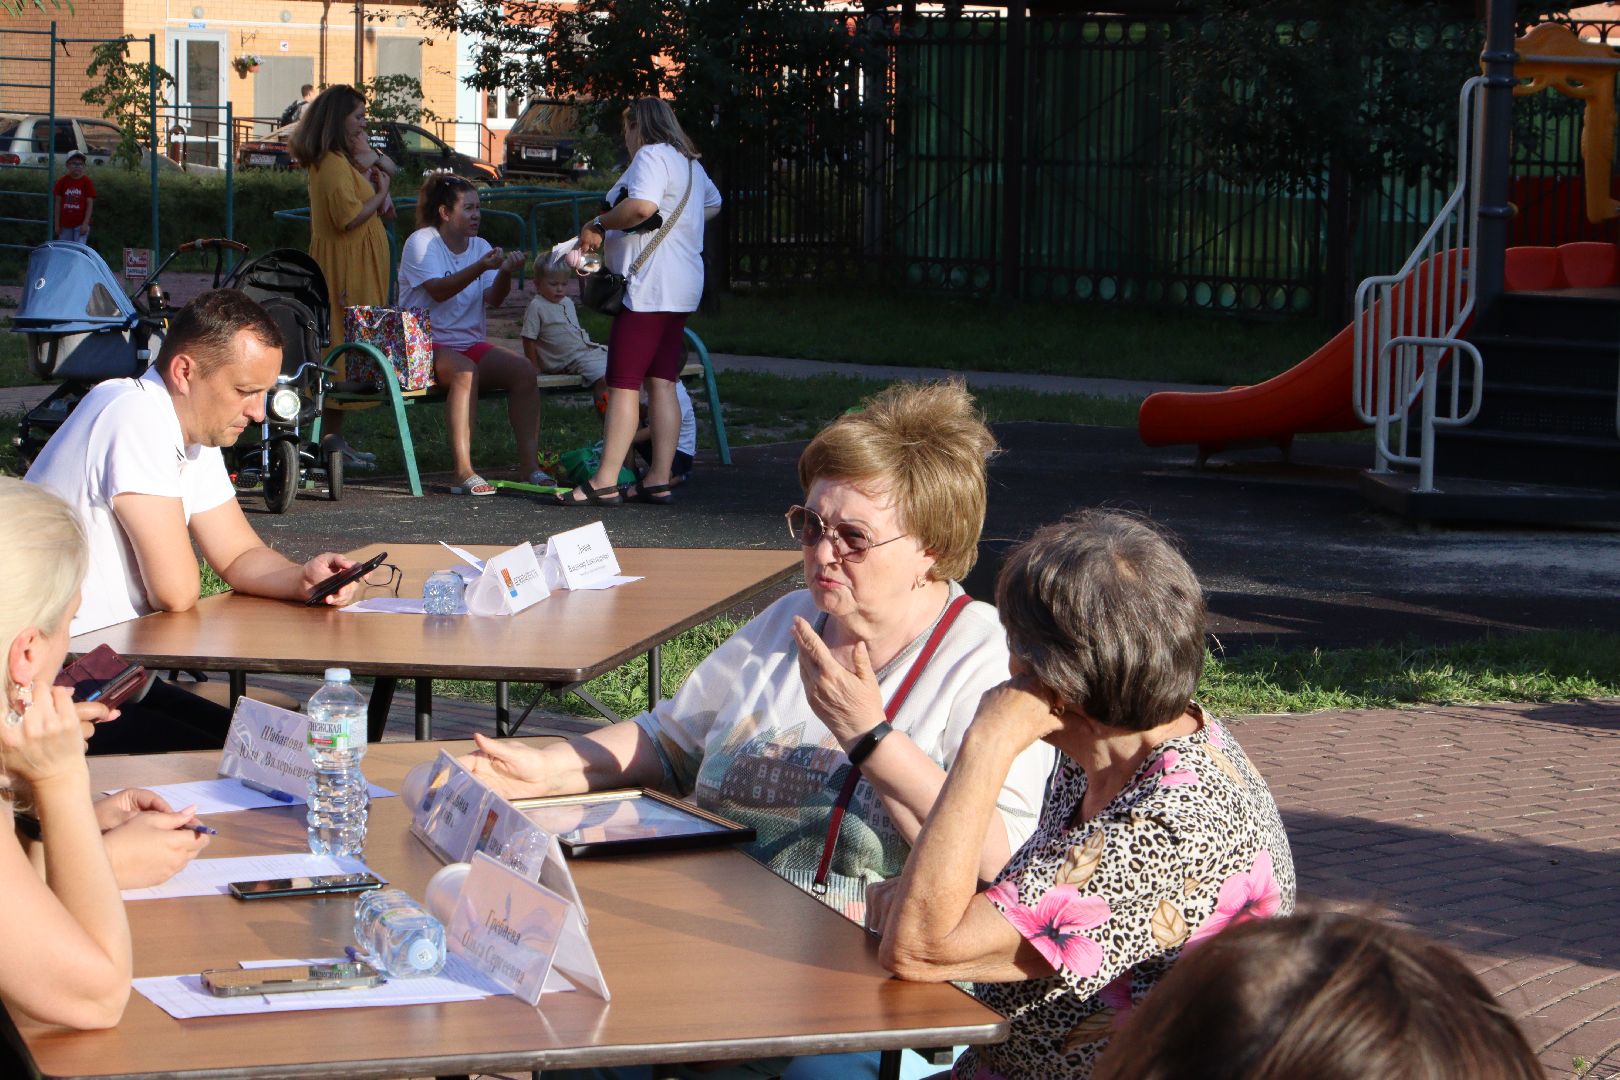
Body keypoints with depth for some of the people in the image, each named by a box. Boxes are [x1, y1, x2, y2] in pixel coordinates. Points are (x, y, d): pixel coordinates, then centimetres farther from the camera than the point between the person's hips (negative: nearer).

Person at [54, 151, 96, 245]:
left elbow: (90, 204, -3)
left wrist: (85, 224, -10)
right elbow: (58, 204, 6)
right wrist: (57, 224, 4)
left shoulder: (87, 182, -3)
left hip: (80, 225, -3)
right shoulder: (62, 181, 3)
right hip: (65, 225, 3)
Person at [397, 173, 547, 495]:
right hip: (425, 344, -6)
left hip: (470, 342, 6)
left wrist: (505, 273, -22)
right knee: (465, 371, -37)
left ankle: (529, 464, -20)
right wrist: (480, 268, -32)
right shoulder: (422, 242, -4)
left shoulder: (480, 247, 14)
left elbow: (493, 300, -1)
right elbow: (438, 291, -21)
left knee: (523, 370, -20)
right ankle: (464, 472, -39)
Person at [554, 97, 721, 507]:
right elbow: (713, 203, 38)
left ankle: (604, 483, -12)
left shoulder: (651, 156, -9)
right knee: (662, 383, 8)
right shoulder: (690, 163, 20)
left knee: (623, 382, -10)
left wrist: (598, 224, -14)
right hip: (680, 290, 10)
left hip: (648, 285, -10)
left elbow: (642, 206, -26)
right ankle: (658, 480, 6)